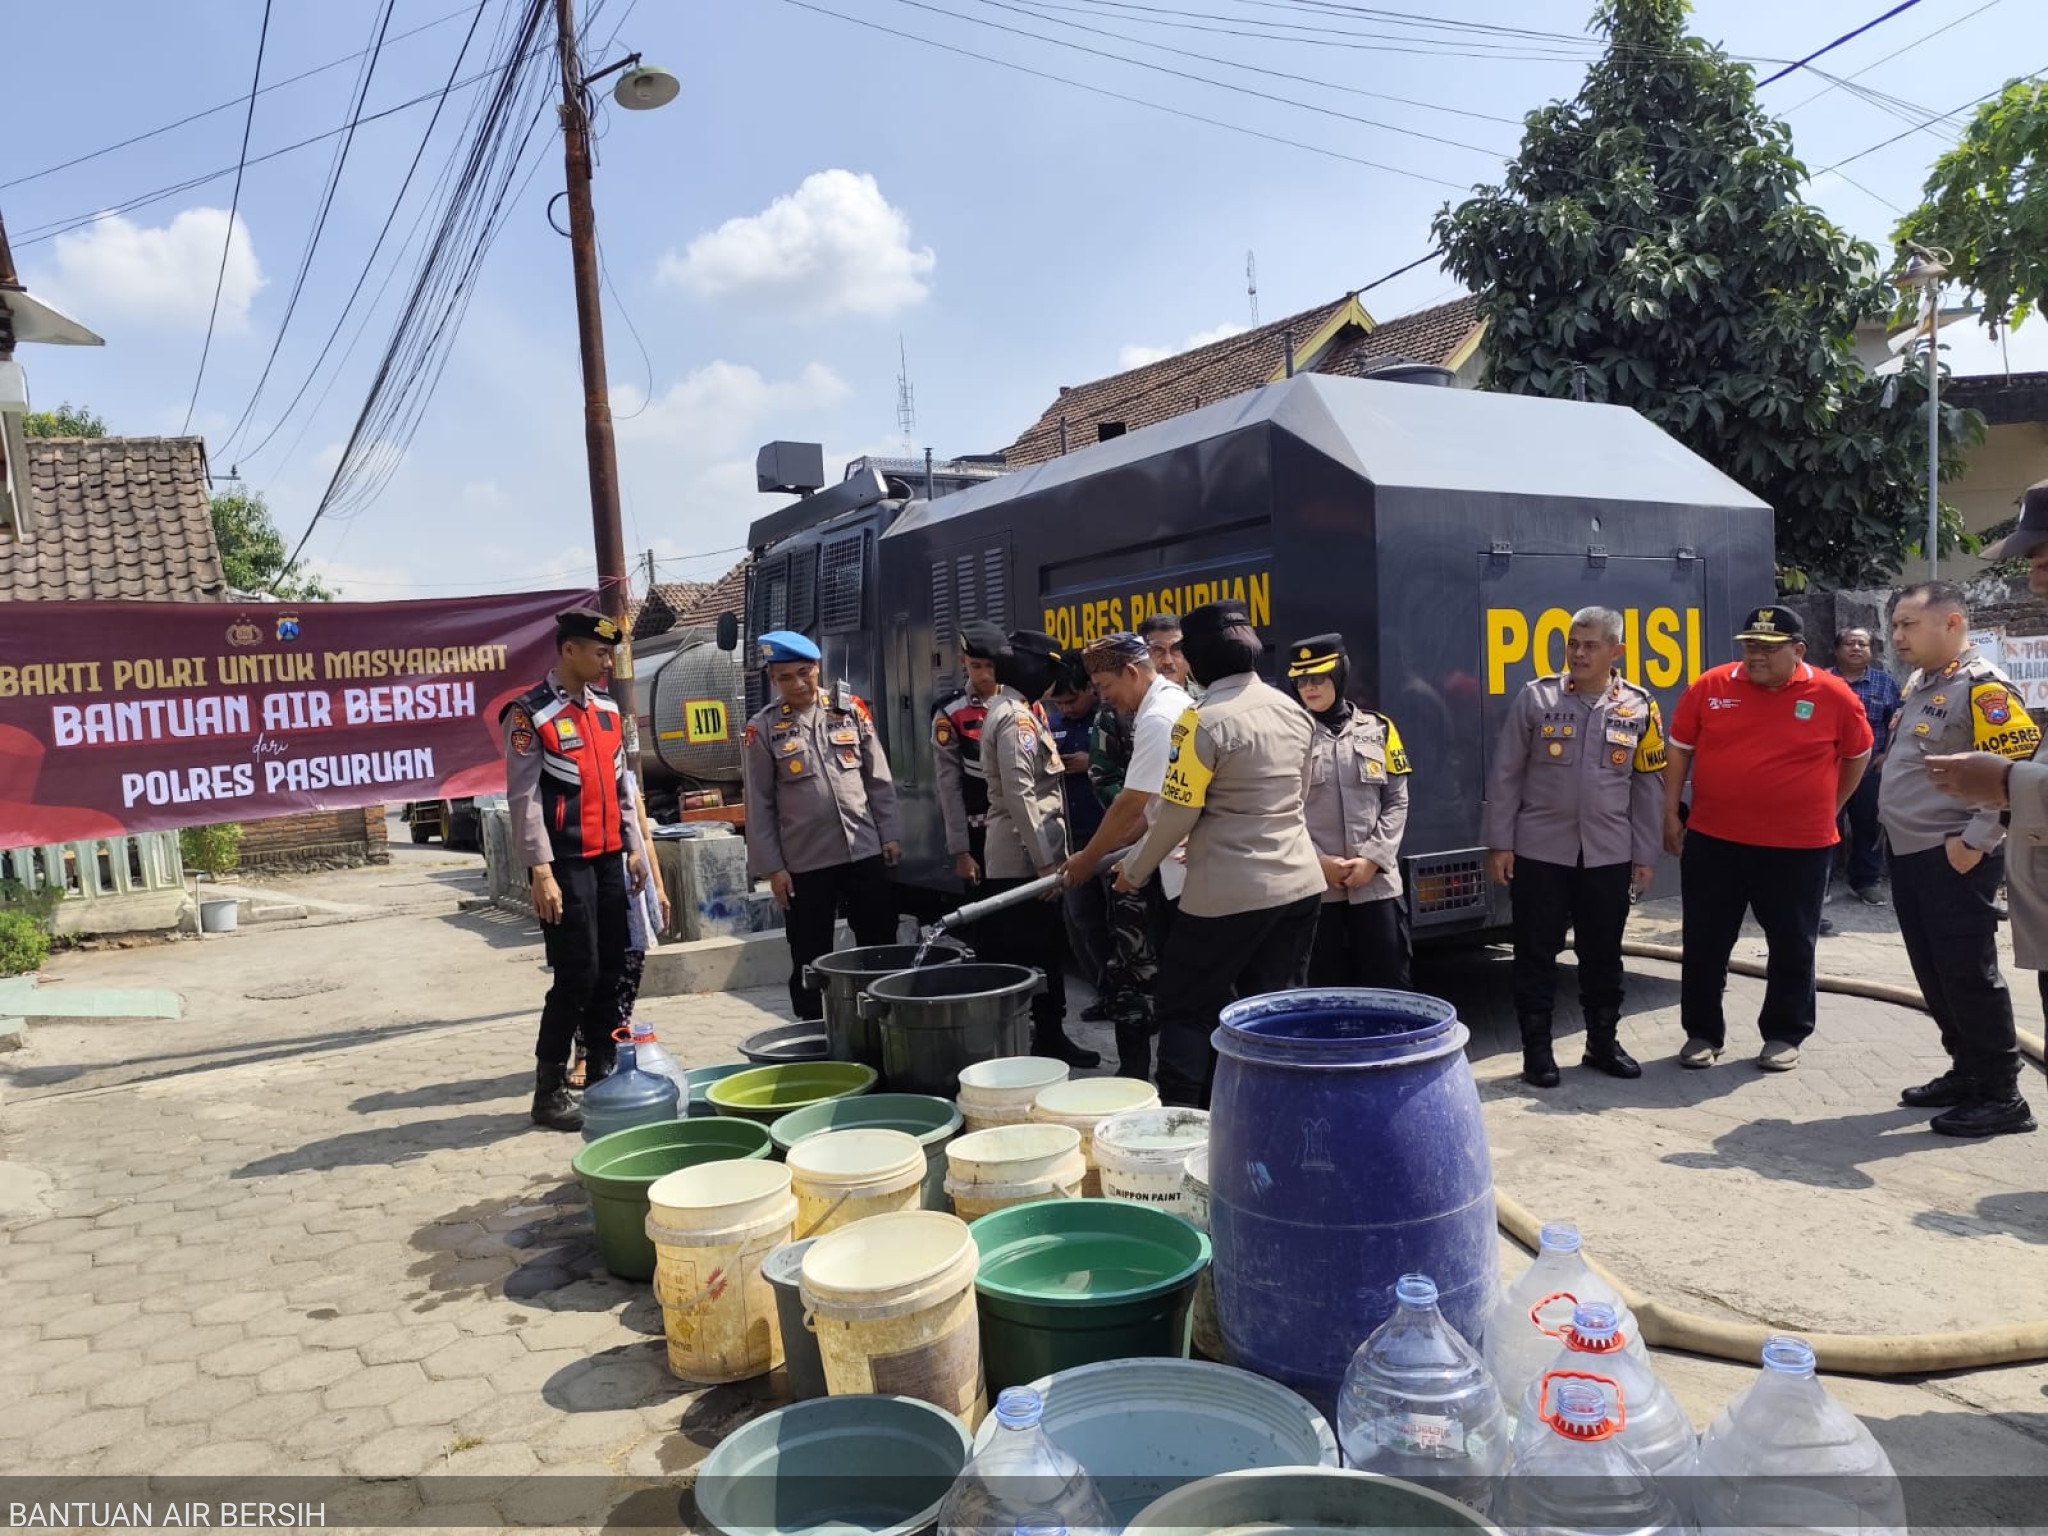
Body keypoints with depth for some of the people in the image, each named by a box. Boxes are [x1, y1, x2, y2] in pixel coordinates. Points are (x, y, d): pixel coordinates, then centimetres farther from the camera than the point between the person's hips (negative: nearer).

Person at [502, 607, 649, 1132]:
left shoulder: (606, 708, 12)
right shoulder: (530, 714, -10)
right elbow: (524, 799, -13)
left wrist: (634, 847, 14)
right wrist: (542, 873, -18)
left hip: (608, 858, 7)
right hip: (565, 863, -7)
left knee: (611, 971, 10)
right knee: (577, 975, -6)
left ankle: (604, 1073, 23)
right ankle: (549, 1091, 7)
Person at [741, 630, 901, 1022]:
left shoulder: (851, 710, 4)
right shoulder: (763, 729, -2)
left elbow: (879, 779, 8)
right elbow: (760, 805, -1)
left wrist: (889, 834, 4)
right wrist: (772, 867, -4)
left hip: (865, 852, 2)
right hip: (804, 863, -2)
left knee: (881, 949, 9)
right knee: (810, 960, 8)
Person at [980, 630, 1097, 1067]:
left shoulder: (1013, 712, 17)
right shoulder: (1016, 718, -15)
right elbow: (1021, 795, -22)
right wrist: (1046, 860, -21)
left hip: (1018, 857, 10)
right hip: (1025, 859, -10)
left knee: (1040, 948, 14)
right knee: (1032, 952, -4)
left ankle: (1048, 1035, 21)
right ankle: (1045, 1037, 2)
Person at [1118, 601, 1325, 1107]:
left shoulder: (1203, 721, -15)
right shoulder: (1294, 710, 6)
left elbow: (1177, 814, -13)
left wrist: (1135, 871, 2)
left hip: (1228, 893, -7)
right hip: (1299, 883, 7)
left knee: (1187, 1008, 6)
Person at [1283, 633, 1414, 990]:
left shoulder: (1378, 728, 8)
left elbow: (1397, 801, 5)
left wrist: (1372, 858, -6)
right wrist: (1317, 861, -10)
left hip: (1377, 881, 1)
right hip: (1313, 884, -1)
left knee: (1388, 983, 6)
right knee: (1324, 986, 6)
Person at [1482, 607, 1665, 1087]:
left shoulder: (1639, 708, 2)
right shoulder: (1535, 697, -3)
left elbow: (1649, 787, 6)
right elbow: (1506, 775, -1)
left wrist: (1645, 855, 4)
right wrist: (1499, 843, -4)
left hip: (1609, 856, 2)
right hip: (1539, 851, -2)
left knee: (1603, 954, 13)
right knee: (1536, 954, 4)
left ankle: (1603, 1042, 28)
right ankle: (1537, 1049, 15)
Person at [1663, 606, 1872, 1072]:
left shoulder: (1833, 695, -5)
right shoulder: (1710, 687, -2)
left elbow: (1858, 754, 10)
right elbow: (1680, 749, 5)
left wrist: (1829, 809, 11)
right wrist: (1671, 814, 3)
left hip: (1799, 846, -1)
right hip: (1712, 841, 1)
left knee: (1792, 946, 10)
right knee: (1705, 942, 7)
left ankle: (1784, 1035, 26)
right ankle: (1702, 1033, 21)